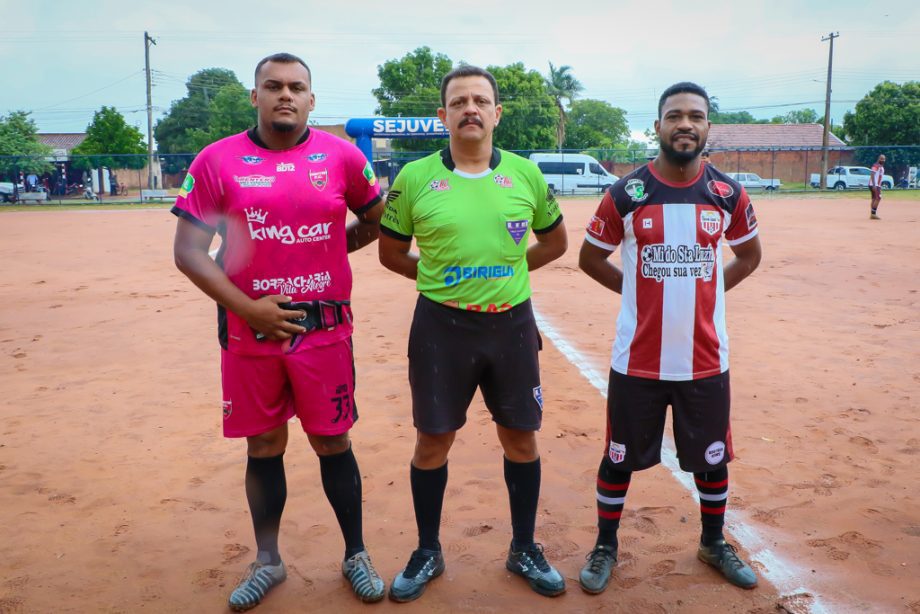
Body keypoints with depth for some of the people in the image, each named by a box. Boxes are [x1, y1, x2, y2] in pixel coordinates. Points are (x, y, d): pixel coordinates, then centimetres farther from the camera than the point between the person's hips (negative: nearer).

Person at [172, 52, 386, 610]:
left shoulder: (341, 155, 1)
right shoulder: (218, 160, -1)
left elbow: (378, 220, 15)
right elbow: (188, 251, -4)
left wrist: (326, 250, 4)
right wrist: (247, 307, -12)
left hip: (324, 329, 0)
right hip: (249, 330, 1)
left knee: (334, 443, 8)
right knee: (264, 447, 12)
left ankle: (356, 554, 27)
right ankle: (268, 561, 31)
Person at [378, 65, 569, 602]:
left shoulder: (525, 174, 0)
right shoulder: (415, 178, -4)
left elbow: (555, 241, 13)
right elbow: (391, 252, 6)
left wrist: (506, 270, 4)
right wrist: (442, 276, 1)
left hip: (512, 323, 2)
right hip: (441, 326, -1)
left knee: (521, 438, 11)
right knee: (433, 441, 8)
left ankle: (525, 549, 31)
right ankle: (428, 553, 29)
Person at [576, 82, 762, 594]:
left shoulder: (729, 195, -1)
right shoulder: (626, 194, -7)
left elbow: (750, 255, 16)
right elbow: (590, 257, 5)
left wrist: (703, 291, 5)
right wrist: (642, 290, -1)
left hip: (705, 359, 2)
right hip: (638, 360, -2)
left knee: (712, 457, 16)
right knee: (621, 457, 10)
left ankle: (714, 543, 41)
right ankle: (606, 546, 31)